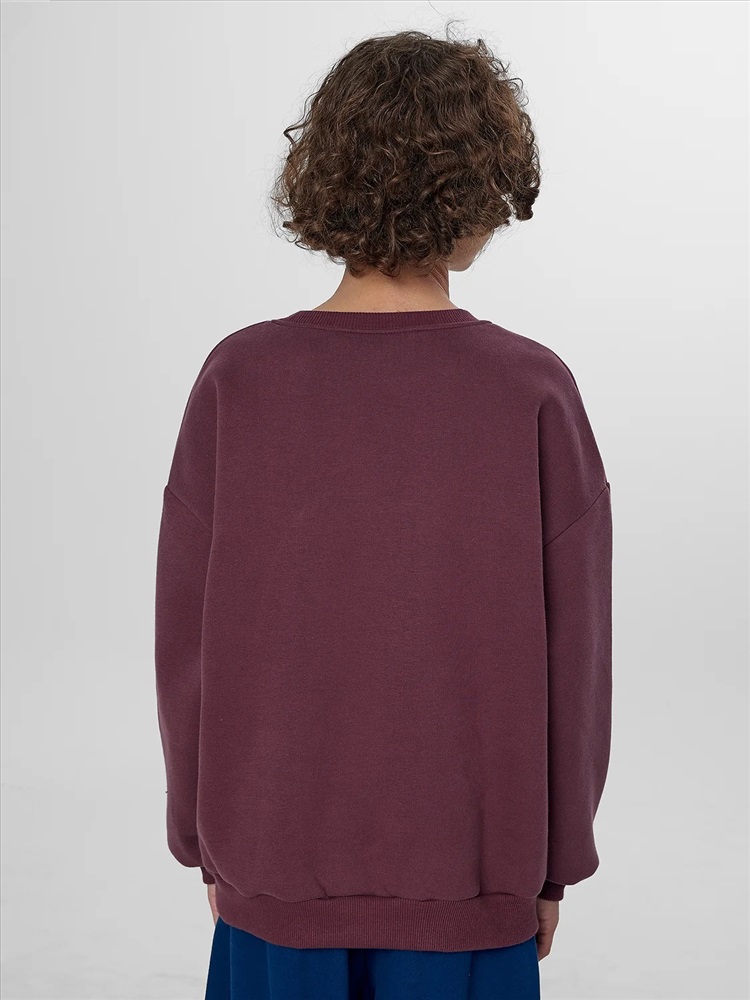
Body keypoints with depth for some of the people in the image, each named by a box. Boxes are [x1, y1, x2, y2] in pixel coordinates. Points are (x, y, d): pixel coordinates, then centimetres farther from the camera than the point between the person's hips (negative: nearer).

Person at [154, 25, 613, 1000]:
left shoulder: (238, 382, -12)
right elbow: (570, 654, -8)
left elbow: (187, 638, -6)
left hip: (277, 868, 1)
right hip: (469, 882, 0)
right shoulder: (534, 393, -14)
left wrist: (205, 839, 9)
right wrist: (555, 864, 6)